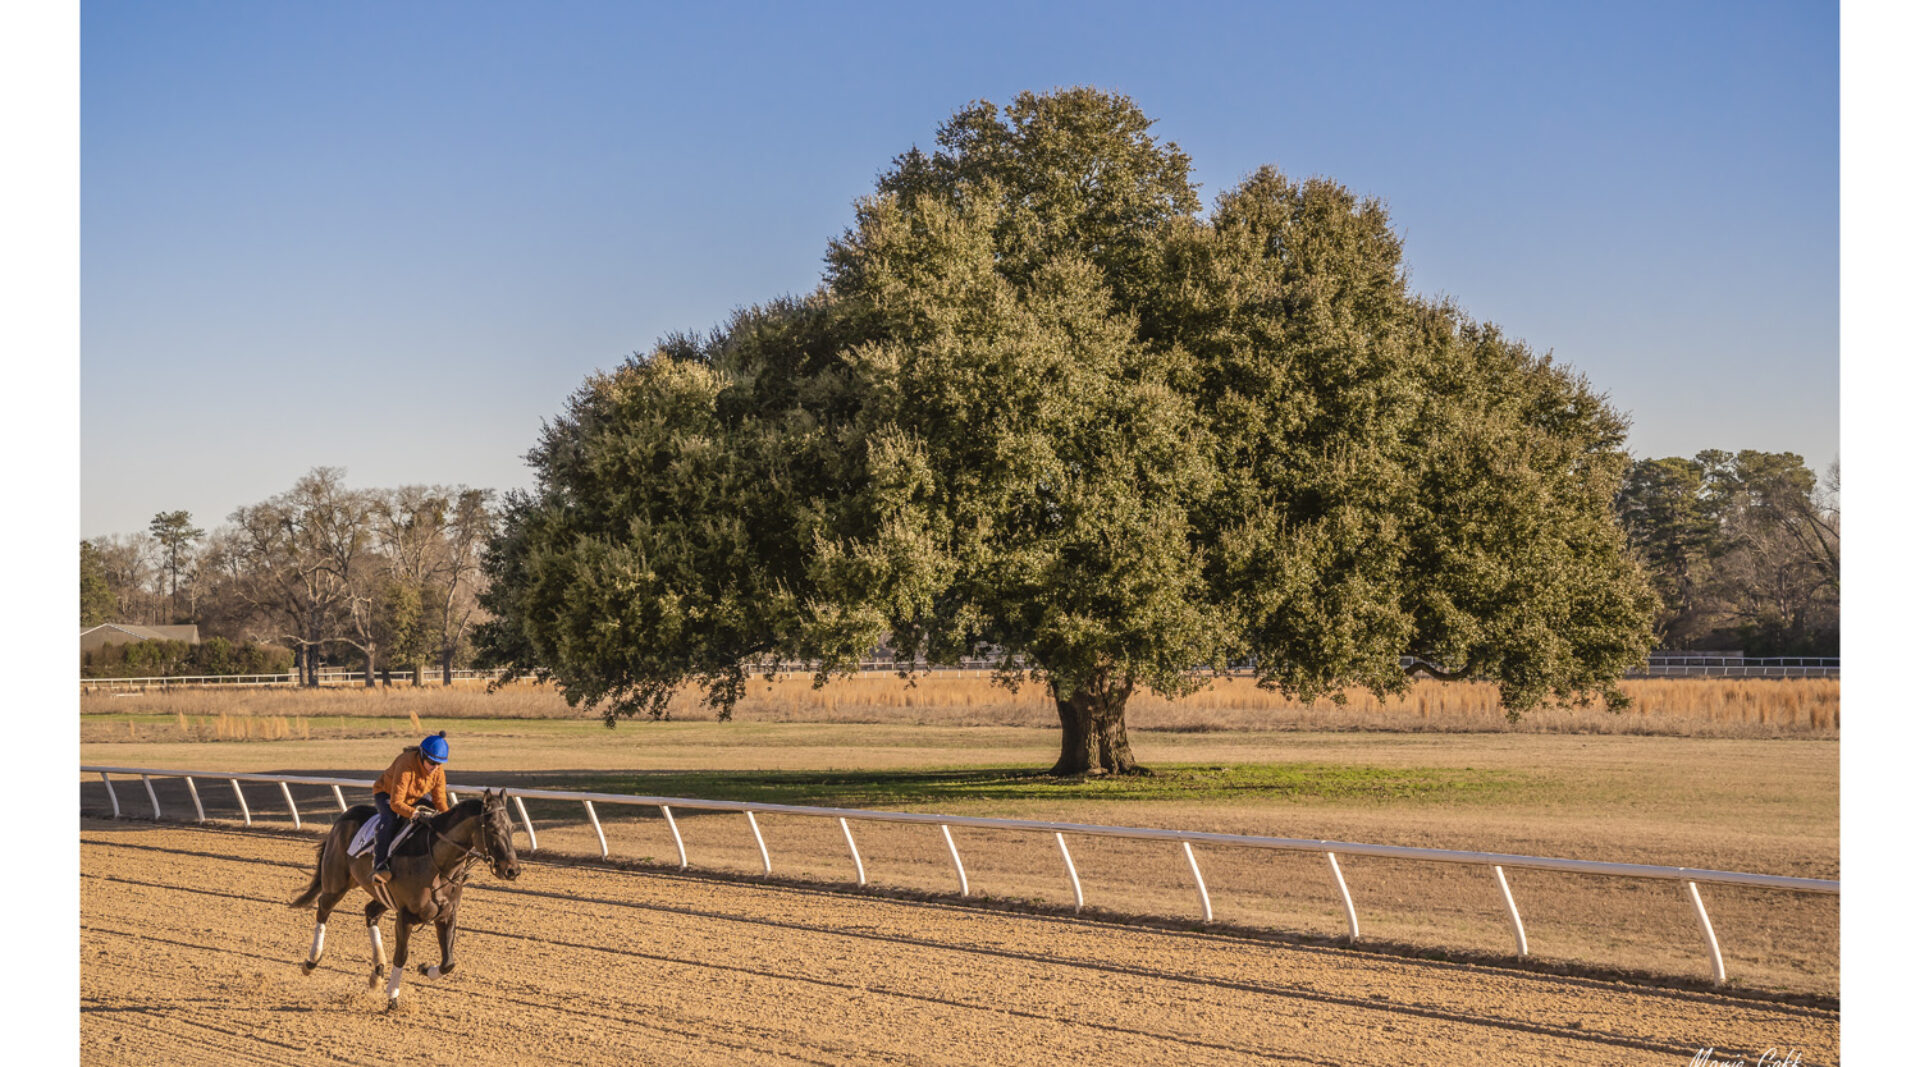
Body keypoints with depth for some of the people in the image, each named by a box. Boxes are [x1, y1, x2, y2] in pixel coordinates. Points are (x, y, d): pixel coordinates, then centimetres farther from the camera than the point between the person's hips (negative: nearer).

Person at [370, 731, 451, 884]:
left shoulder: (439, 770, -17)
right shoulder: (406, 765, -37)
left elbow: (440, 801, -9)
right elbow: (396, 803, -39)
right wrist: (416, 814, -52)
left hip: (414, 799, 7)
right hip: (386, 794, -7)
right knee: (390, 820, -38)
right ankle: (379, 866, -41)